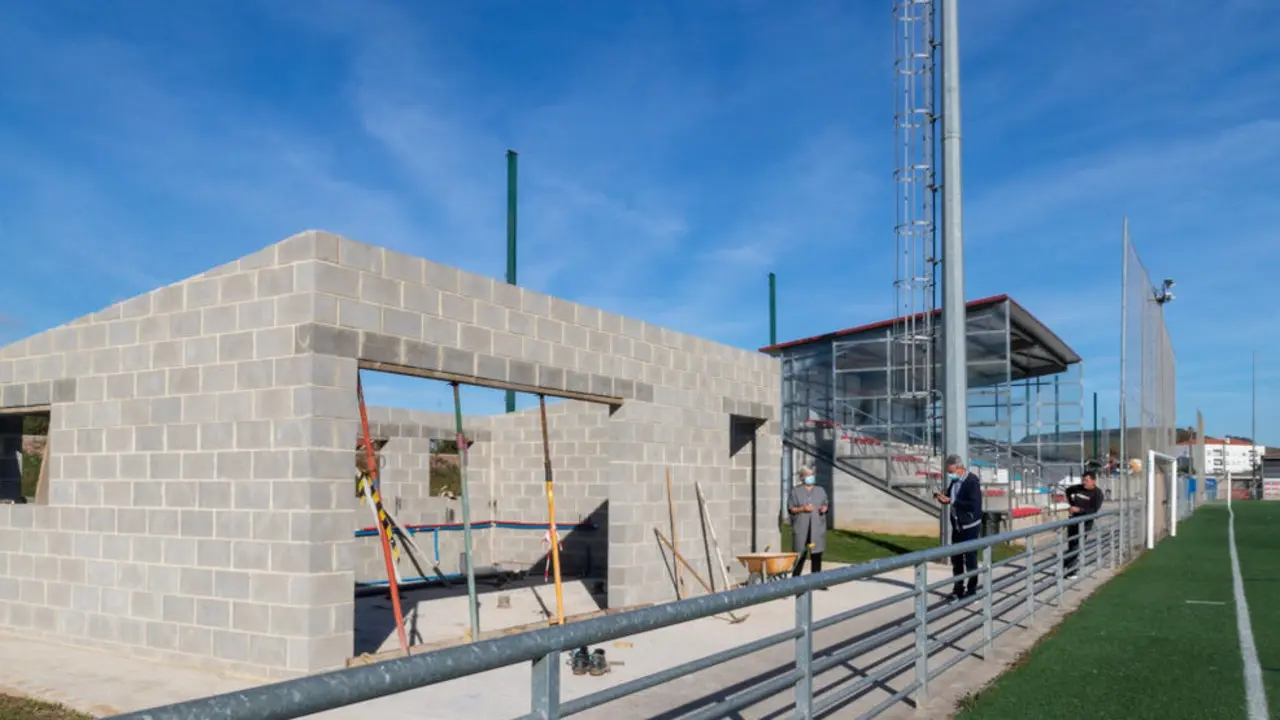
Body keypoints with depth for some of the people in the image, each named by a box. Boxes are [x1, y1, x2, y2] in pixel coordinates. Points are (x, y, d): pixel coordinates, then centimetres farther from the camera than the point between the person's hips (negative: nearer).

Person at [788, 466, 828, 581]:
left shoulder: (820, 491, 16)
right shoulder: (795, 491, 3)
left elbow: (825, 504, 20)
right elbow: (790, 508, -1)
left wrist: (824, 508, -3)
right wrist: (802, 509, -16)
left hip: (817, 528, 3)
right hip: (800, 528, -3)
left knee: (817, 555, 3)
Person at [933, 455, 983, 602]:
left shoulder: (972, 481, -19)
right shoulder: (954, 480, 4)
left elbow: (973, 505, -26)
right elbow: (950, 499, 14)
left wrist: (951, 501, -28)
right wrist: (942, 498, -8)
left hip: (970, 526, -7)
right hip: (956, 525, 8)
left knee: (970, 559, 3)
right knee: (956, 558, 13)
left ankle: (971, 590, 15)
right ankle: (958, 589, 24)